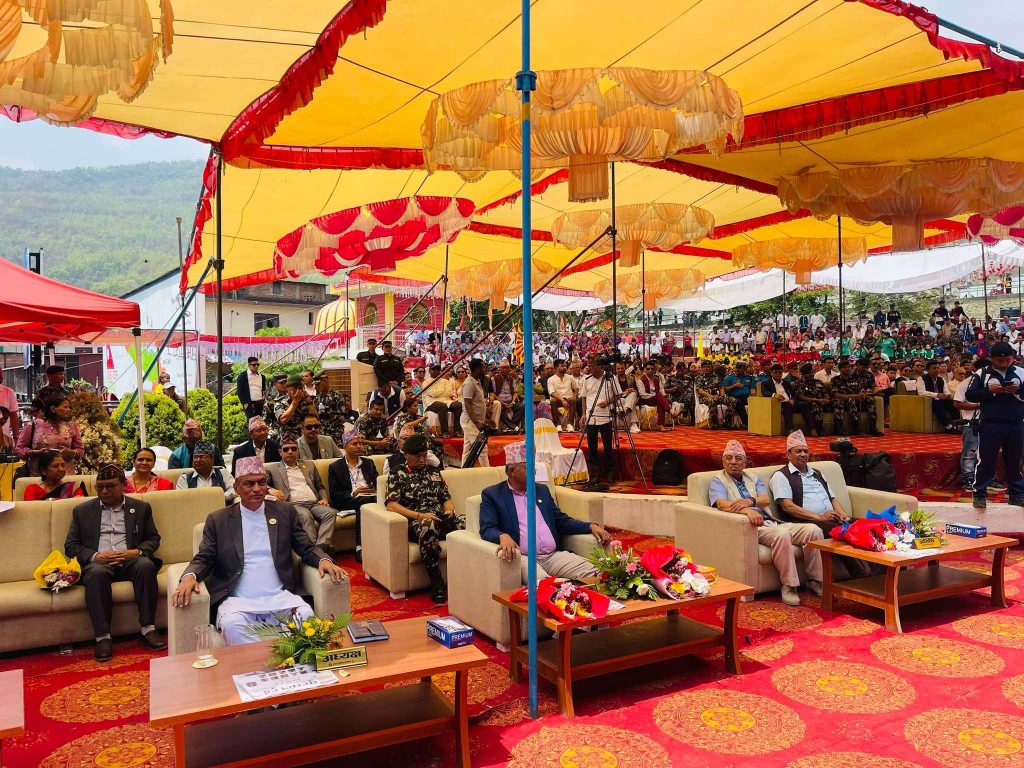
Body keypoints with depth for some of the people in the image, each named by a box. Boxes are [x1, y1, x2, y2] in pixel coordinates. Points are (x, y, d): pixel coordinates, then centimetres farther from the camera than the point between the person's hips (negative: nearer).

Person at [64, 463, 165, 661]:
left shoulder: (141, 508, 15)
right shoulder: (82, 511, 15)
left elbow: (153, 539, 14)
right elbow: (70, 546, 10)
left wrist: (136, 552, -9)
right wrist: (95, 556, -10)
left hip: (130, 560, 1)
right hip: (98, 562, 0)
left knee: (146, 564, -34)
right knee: (96, 573, -36)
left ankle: (147, 628, -28)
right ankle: (103, 637, -33)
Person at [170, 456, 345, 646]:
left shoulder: (285, 512, 13)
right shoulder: (218, 520, 11)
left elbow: (307, 548, 13)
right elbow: (203, 559, 9)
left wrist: (324, 560, -9)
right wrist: (189, 577, -14)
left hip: (280, 598, 1)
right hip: (238, 600, -1)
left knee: (306, 616, -28)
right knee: (231, 624, -33)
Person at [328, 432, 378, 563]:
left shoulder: (368, 463, 23)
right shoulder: (335, 467, 10)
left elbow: (378, 483, 18)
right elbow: (333, 495, 2)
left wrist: (376, 491, -5)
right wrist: (353, 493, -11)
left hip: (370, 499, 3)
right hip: (348, 502, -3)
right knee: (364, 501, -36)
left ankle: (360, 547, -33)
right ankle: (360, 548, -32)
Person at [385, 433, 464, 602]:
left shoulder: (434, 471, 25)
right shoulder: (397, 475, 10)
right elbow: (391, 504, -4)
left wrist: (450, 510, 1)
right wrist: (420, 515, -14)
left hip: (441, 518, 4)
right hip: (415, 521, -4)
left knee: (464, 525, -31)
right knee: (428, 527, -42)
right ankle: (436, 582, -31)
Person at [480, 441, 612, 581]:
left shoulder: (542, 490, 22)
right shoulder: (492, 494, 6)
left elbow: (562, 521, 23)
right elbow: (487, 529, -6)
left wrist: (591, 527, 6)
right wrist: (503, 536, -30)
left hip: (555, 555, 5)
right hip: (524, 558, -5)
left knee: (593, 574, -20)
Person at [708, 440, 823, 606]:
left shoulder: (754, 479, 24)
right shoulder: (718, 482, 8)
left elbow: (765, 499, 3)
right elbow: (722, 504, -14)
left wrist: (750, 501, -22)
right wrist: (748, 511, -32)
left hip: (772, 522, 6)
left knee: (813, 530, -15)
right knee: (782, 534, -35)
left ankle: (815, 580, -4)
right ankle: (789, 585, -24)